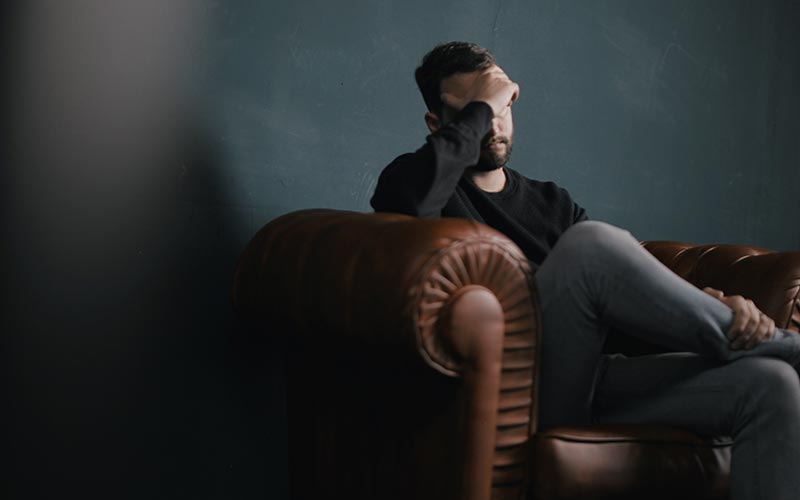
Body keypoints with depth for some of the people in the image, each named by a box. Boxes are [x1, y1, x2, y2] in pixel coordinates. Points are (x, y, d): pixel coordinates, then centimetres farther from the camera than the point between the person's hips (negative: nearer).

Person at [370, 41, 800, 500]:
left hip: (589, 382, 6)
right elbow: (412, 200, -20)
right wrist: (480, 108, -6)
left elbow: (638, 282, 13)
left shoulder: (551, 202, 25)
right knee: (591, 242, -30)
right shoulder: (413, 179, 9)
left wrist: (716, 304, -7)